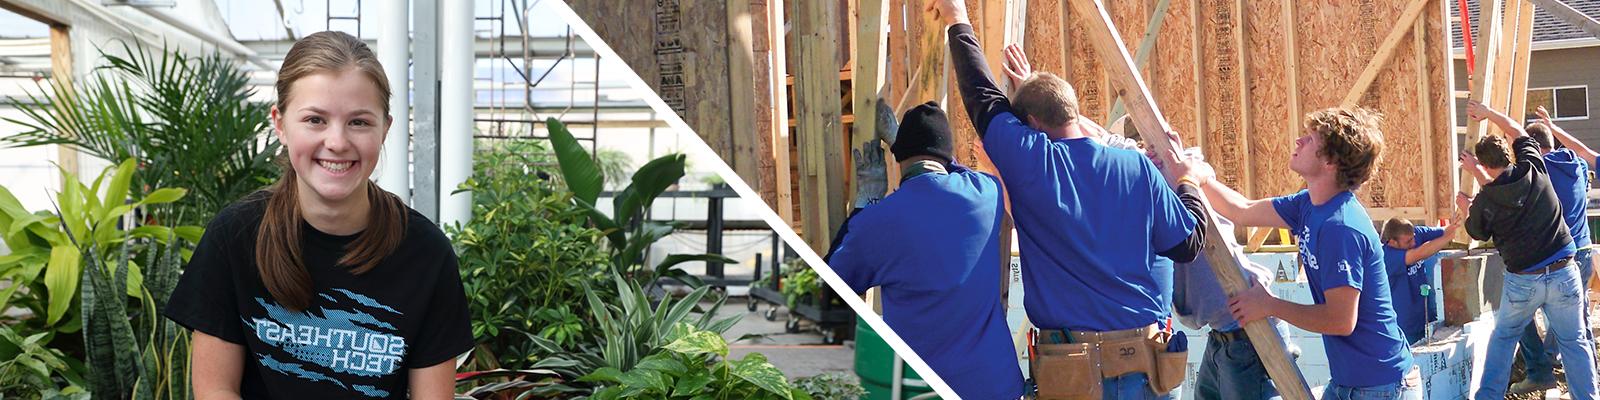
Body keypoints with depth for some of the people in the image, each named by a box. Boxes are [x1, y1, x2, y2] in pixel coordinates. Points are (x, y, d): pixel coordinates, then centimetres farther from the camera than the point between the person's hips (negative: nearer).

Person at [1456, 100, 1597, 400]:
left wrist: (1466, 207, 28)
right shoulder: (1534, 170, -5)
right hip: (1564, 274, 1)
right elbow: (1517, 131, 14)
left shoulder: (1484, 201, -10)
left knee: (1503, 338, 17)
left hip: (1522, 281, -1)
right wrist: (1487, 113, 22)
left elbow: (1478, 233, 12)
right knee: (1574, 342, 10)